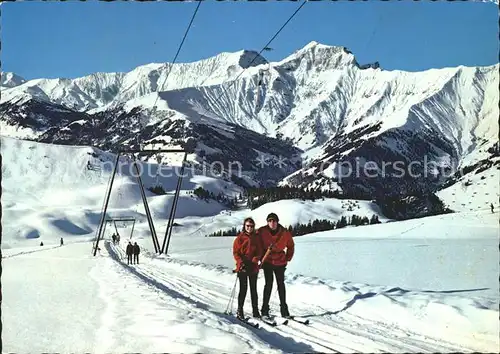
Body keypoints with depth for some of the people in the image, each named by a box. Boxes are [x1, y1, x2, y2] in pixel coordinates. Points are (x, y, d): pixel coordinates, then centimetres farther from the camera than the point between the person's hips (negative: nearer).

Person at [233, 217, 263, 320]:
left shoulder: (256, 238, 8)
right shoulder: (240, 238, -1)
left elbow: (259, 252, 7)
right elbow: (235, 252, -3)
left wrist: (254, 260, -11)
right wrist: (241, 263, -14)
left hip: (253, 267, 3)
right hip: (242, 268, -3)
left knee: (253, 289, 7)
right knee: (243, 289, -3)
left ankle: (255, 311, 13)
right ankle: (240, 310, 7)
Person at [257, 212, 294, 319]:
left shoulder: (285, 233, -8)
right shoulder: (261, 232, -12)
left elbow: (290, 245, 10)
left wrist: (288, 258, 6)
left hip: (280, 262, 2)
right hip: (267, 261, -2)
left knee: (281, 284, 8)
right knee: (268, 283, -8)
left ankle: (284, 308, 16)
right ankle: (265, 309, -3)